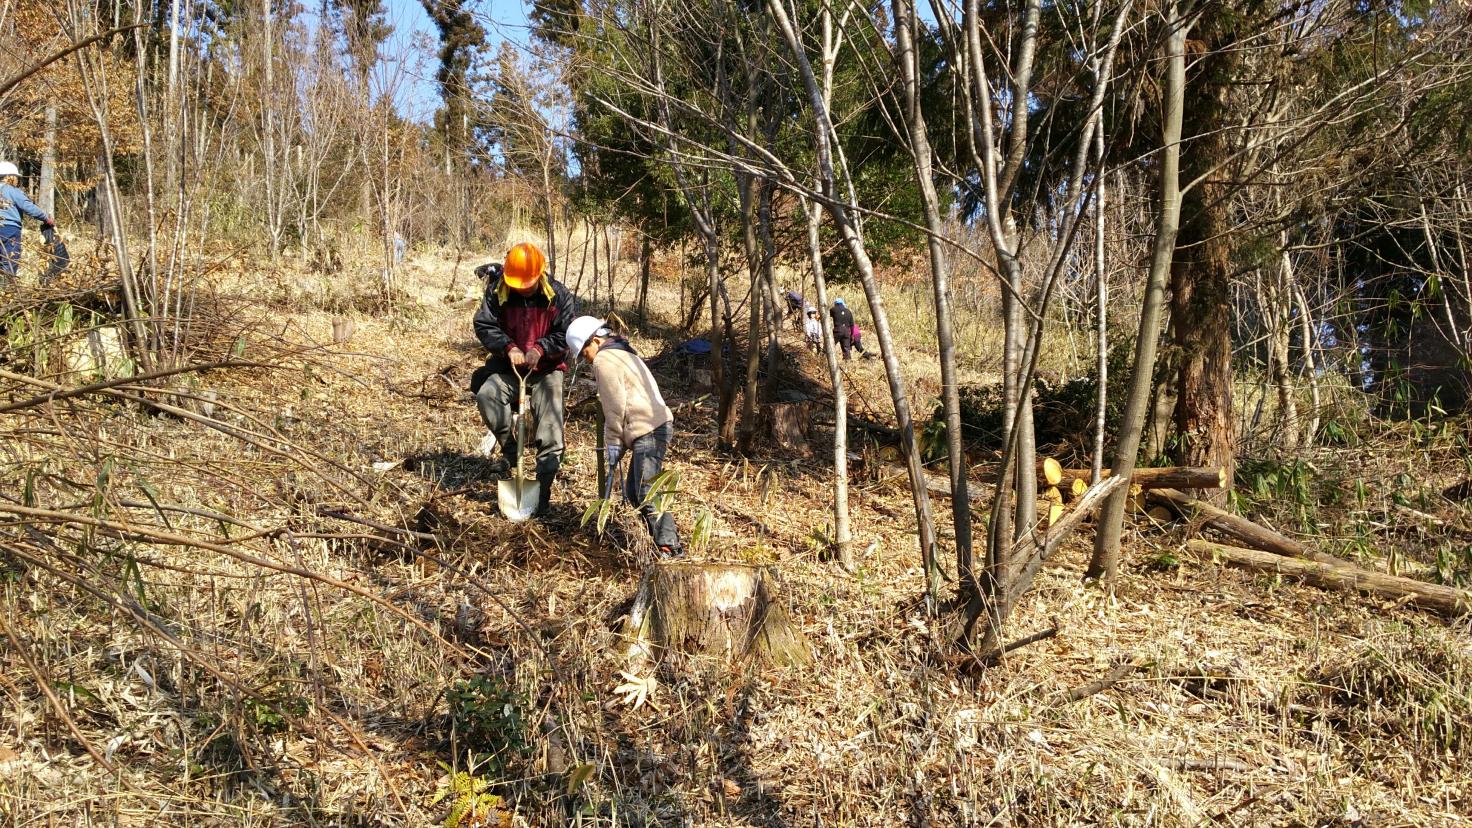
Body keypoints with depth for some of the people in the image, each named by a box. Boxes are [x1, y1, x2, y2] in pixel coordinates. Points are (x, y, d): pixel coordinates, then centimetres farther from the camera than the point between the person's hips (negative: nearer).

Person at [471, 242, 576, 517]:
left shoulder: (559, 296, -11)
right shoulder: (497, 292, -8)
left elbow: (567, 334, -9)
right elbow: (484, 326, -7)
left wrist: (540, 349, -24)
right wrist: (509, 347, -23)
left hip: (546, 370, -1)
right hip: (508, 366, 2)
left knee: (549, 425, -10)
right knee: (486, 394, -27)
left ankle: (545, 484, -2)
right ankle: (510, 448, -8)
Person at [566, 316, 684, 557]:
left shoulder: (604, 360, -7)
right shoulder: (624, 352, 23)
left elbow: (614, 406, -10)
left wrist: (614, 443, -2)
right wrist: (621, 440, 17)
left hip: (648, 431, -11)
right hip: (658, 426, 11)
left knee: (647, 494, -12)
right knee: (633, 491, 15)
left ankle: (670, 547, -14)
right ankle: (661, 537, 15)